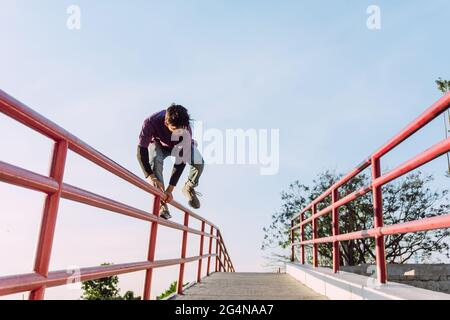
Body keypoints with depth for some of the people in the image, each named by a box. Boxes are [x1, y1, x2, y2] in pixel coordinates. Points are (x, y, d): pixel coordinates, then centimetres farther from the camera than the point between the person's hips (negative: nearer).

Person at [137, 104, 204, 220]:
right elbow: (141, 151, -38)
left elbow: (181, 160, -35)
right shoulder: (151, 122, -40)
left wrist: (170, 189, -37)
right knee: (155, 160, -34)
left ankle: (189, 188, 7)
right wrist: (151, 177, -50)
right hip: (158, 143, 0)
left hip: (179, 145, 1)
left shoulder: (186, 131, -38)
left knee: (199, 163, -25)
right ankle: (161, 203, -26)